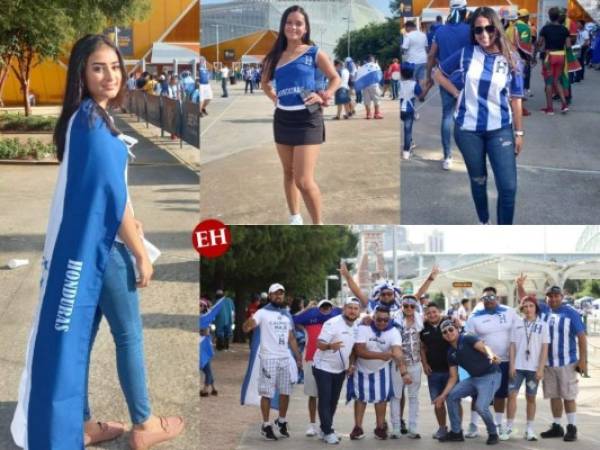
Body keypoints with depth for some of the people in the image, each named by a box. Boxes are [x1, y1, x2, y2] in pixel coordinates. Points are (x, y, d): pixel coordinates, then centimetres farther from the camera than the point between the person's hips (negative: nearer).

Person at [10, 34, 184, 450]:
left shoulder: (83, 118, 9)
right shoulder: (93, 122, -21)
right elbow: (111, 193, -22)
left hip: (84, 241, 9)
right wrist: (141, 253, -15)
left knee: (79, 333, 14)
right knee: (130, 334, 5)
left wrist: (129, 220, 25)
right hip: (100, 244, -9)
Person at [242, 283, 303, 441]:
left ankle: (281, 422, 26)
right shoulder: (263, 313, -6)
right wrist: (251, 321, -40)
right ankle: (266, 425, 7)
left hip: (285, 358, 6)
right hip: (268, 358, -6)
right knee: (267, 393, -2)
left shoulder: (287, 315, 12)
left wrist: (298, 356, 13)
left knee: (286, 392, 10)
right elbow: (245, 328, -18)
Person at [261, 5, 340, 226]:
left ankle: (319, 226, 3)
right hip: (283, 119, 6)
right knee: (288, 173, 17)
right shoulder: (276, 56, 7)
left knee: (304, 181, -12)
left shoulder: (314, 53, -5)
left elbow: (335, 78, 5)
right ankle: (295, 219, 31)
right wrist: (275, 98, 8)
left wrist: (323, 96, -10)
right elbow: (265, 83, 24)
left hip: (307, 119, -6)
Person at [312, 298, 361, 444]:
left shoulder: (356, 326, 3)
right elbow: (319, 344, -26)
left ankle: (325, 429, 21)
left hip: (340, 369, 7)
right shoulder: (332, 323, -21)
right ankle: (328, 431, -3)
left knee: (333, 401, 11)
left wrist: (350, 365, 8)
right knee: (325, 400, -6)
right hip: (324, 368, -7)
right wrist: (330, 346, -46)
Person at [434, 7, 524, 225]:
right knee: (478, 181, 16)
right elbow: (439, 74, 10)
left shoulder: (510, 60, -4)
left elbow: (515, 99, 1)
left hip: (500, 129, 0)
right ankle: (484, 224, 35)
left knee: (508, 187, -5)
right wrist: (458, 93, -1)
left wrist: (519, 132, 3)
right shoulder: (466, 54, -4)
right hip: (468, 129, 0)